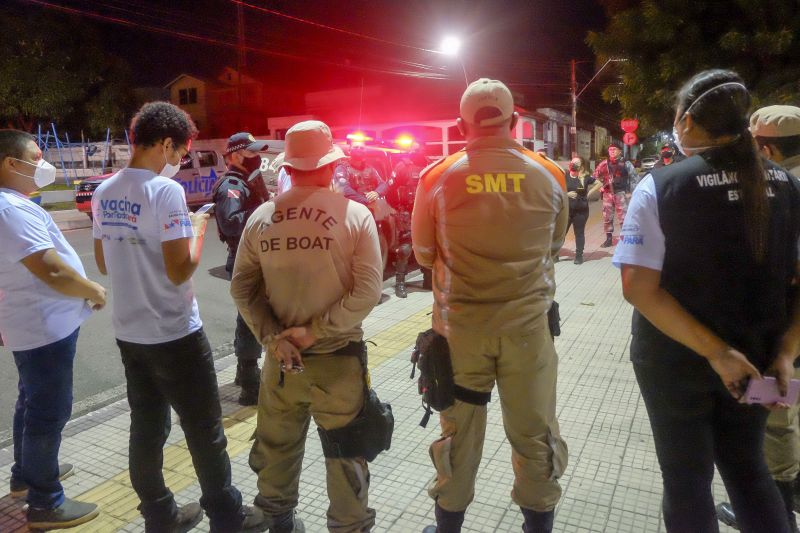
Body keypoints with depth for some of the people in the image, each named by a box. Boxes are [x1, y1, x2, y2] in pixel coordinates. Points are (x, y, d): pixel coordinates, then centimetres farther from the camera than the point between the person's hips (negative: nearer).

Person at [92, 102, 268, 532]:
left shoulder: (104, 192, 5)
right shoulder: (166, 190, -19)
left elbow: (104, 263, 14)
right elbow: (180, 271, -21)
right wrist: (198, 230, -6)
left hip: (128, 332, 8)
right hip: (174, 335, -7)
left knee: (146, 428, 17)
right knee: (204, 431, 7)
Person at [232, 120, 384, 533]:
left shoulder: (260, 217, -1)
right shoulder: (355, 214, -11)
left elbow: (241, 289, -1)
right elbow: (367, 292, -17)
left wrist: (272, 337, -6)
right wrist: (315, 331, -14)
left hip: (280, 357, 4)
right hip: (338, 357, -3)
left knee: (277, 446, 22)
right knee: (345, 452, 14)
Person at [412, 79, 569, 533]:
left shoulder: (437, 178, -7)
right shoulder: (549, 176, -4)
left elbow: (424, 253, 5)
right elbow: (554, 247, 10)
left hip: (460, 325, 0)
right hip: (529, 324, 1)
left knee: (458, 430, 16)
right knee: (535, 432, 16)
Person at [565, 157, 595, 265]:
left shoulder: (585, 178, 1)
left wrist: (589, 193, -6)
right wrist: (566, 194, -14)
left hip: (581, 210, 0)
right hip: (566, 209, 0)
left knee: (579, 233, 6)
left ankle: (579, 255, 14)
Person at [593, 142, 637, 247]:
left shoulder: (625, 163, -2)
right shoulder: (604, 164, 6)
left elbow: (634, 177, -1)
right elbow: (595, 175, 15)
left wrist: (630, 191, -7)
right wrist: (601, 184, 2)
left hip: (620, 193, -4)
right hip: (608, 193, 4)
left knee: (623, 217, -4)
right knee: (607, 217, 7)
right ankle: (609, 239, 18)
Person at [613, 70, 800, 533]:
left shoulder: (661, 187, -14)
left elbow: (639, 289, -21)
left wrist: (715, 351, -18)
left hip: (676, 359, -3)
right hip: (756, 358, 4)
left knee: (688, 478, 15)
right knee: (748, 468, 24)